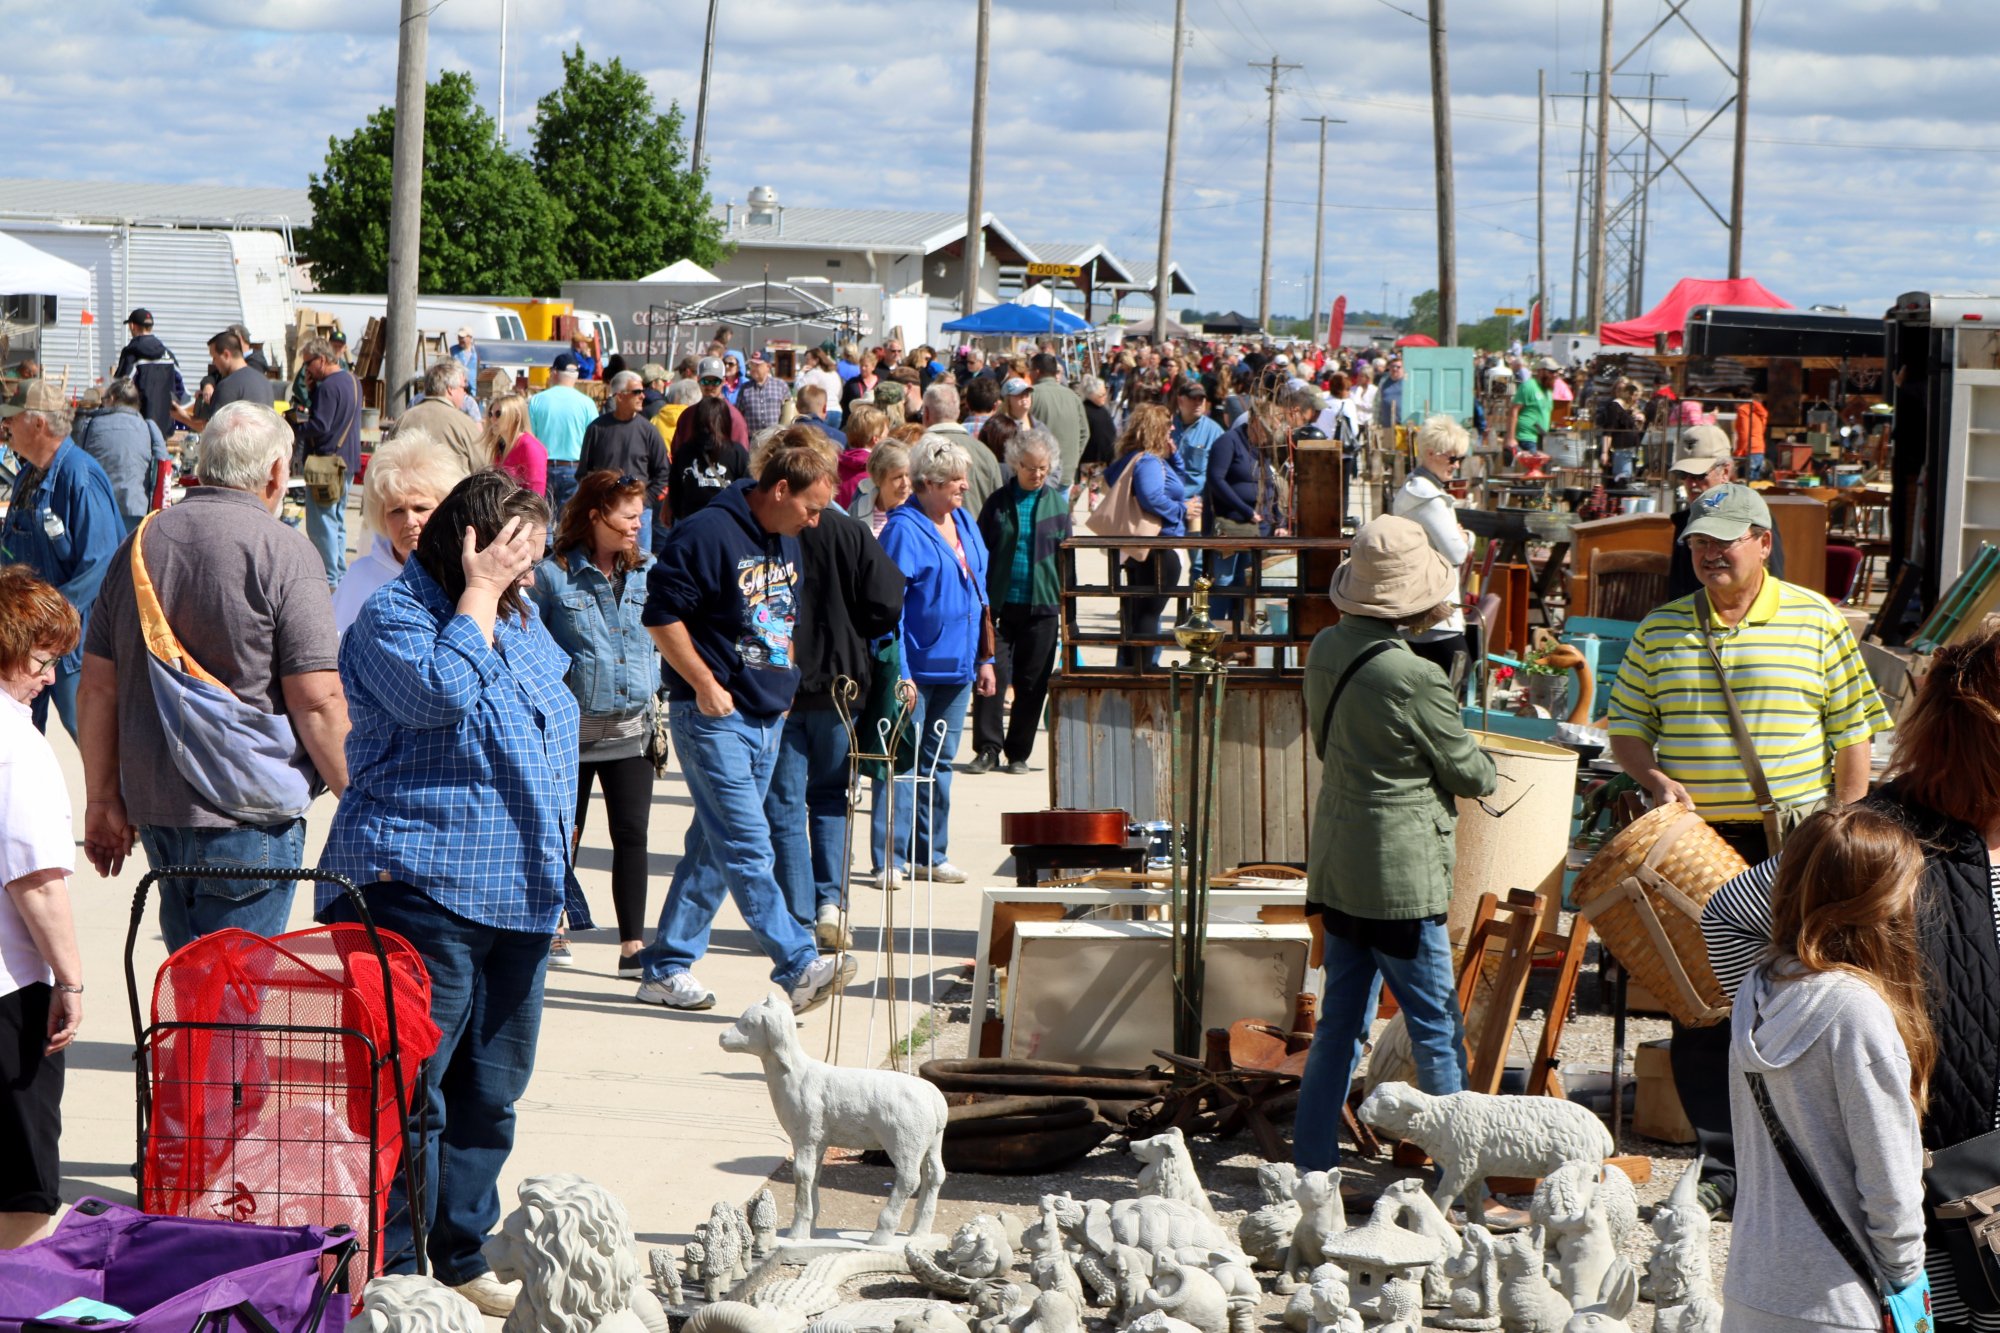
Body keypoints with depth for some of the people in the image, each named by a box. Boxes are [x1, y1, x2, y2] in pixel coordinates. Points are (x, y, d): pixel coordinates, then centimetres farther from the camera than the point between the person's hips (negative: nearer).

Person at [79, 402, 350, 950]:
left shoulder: (141, 542, 9)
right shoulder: (284, 551, -10)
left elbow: (97, 688, 11)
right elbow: (317, 701, -15)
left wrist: (104, 799, 18)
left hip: (153, 808, 6)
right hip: (248, 821, -6)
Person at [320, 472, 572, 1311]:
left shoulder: (520, 620, 17)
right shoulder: (393, 617, -8)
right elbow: (441, 693, -27)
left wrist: (552, 876, 22)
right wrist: (479, 594, -17)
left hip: (519, 897, 8)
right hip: (424, 889, -8)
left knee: (491, 1091, 13)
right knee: (410, 1088, -6)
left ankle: (463, 1259, 23)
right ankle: (389, 1270, 0)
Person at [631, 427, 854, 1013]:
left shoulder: (788, 542, 13)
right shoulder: (709, 534, -14)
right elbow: (662, 615, -16)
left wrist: (784, 683, 15)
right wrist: (705, 685, -16)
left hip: (767, 719, 9)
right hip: (713, 717, -9)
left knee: (712, 849, 10)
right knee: (749, 848, -12)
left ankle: (666, 969, 16)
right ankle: (799, 966, -18)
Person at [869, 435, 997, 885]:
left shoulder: (964, 522, 11)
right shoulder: (904, 529, -13)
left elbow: (979, 594, 18)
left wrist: (985, 658, 15)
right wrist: (898, 674, -19)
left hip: (955, 666, 7)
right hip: (917, 668, -7)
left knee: (939, 762, 13)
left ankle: (931, 855, 21)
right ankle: (886, 860, 2)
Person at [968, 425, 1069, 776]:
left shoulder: (1057, 504, 7)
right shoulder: (997, 503, 4)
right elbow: (980, 553, 5)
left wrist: (1067, 608, 5)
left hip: (1042, 606, 1)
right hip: (999, 604, -1)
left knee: (1032, 684, 5)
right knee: (992, 677, -8)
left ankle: (1018, 753, 15)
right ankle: (987, 749, -2)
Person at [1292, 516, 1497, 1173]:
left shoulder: (1326, 649, 1)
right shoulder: (1414, 679, -22)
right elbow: (1470, 774, -9)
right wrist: (1488, 770, 13)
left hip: (1337, 866, 8)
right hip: (1399, 877, -8)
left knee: (1340, 1022, 15)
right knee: (1437, 1032, 1)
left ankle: (1311, 1164, 18)